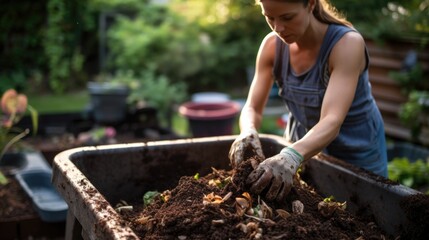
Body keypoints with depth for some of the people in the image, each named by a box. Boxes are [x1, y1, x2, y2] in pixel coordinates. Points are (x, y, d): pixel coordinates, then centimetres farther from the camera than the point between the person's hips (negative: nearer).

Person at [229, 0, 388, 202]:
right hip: (304, 148, 4)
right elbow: (252, 108, -14)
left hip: (356, 156, -4)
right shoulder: (272, 45, -14)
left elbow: (332, 122, -39)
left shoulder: (347, 43, -28)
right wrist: (248, 131, -38)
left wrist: (293, 156, -58)